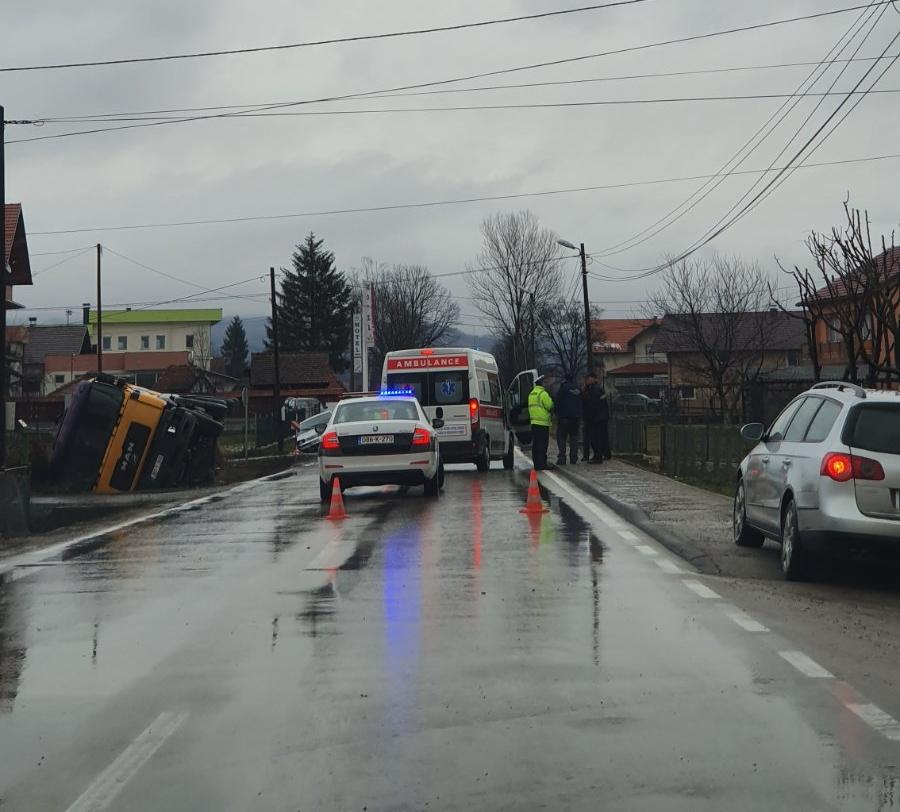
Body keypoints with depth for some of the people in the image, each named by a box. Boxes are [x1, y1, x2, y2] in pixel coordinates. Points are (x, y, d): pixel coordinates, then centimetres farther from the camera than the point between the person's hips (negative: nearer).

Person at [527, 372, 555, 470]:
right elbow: (550, 406, -11)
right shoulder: (543, 393, -13)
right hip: (542, 422, -9)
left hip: (534, 422, 9)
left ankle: (537, 464, 13)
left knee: (536, 444, 11)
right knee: (542, 445, -7)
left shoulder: (532, 393, 16)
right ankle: (541, 464, -9)